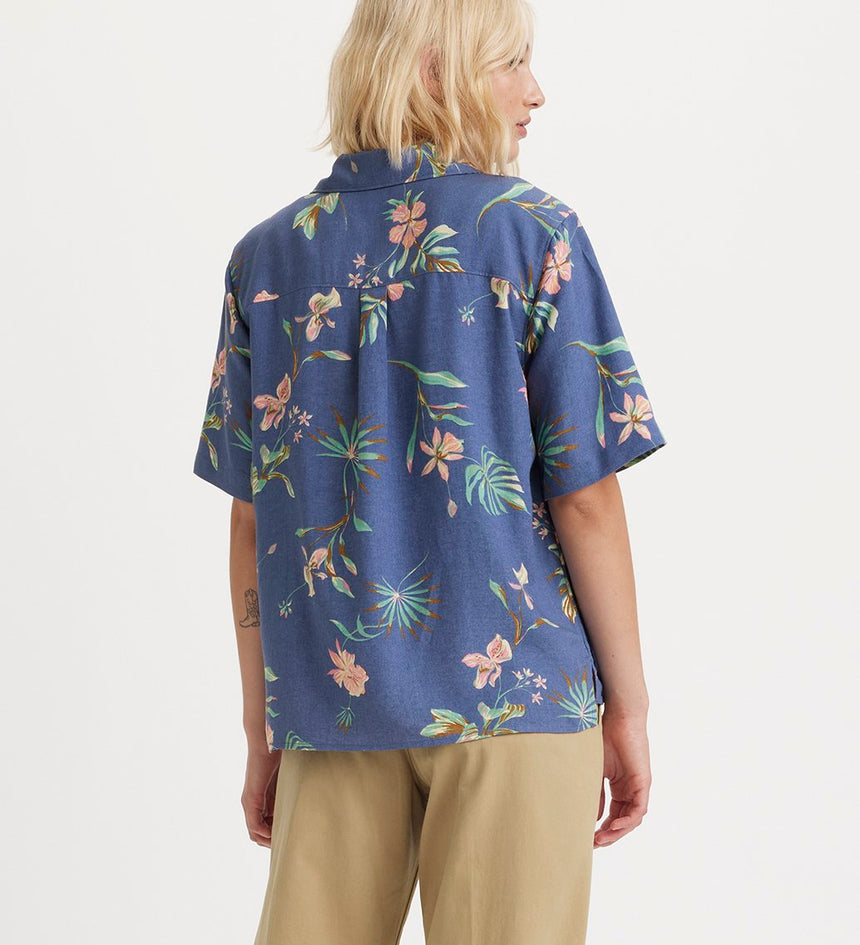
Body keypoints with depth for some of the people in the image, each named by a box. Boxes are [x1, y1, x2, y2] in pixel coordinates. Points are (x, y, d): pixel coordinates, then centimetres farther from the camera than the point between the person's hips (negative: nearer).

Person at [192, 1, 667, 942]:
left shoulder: (267, 256, 6)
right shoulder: (533, 235, -5)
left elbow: (251, 520, 6)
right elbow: (585, 499, -8)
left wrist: (262, 730, 12)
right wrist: (629, 704, 2)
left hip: (331, 696, 4)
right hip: (513, 688, -3)